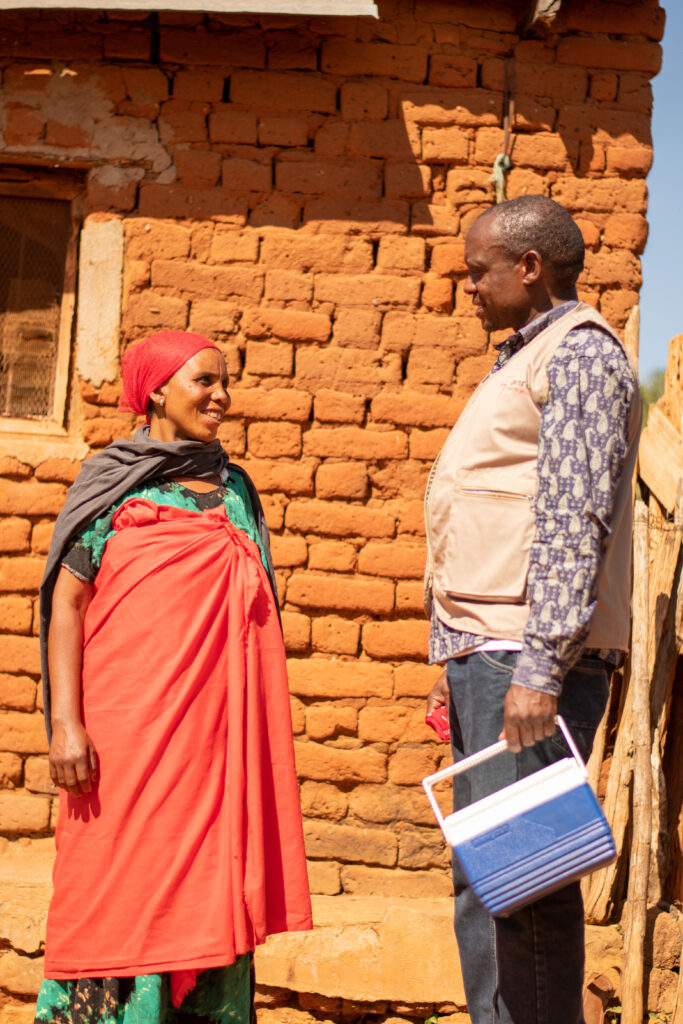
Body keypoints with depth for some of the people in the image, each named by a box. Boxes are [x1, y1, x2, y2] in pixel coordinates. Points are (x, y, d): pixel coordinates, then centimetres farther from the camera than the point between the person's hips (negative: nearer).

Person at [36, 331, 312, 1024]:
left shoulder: (235, 489, 15)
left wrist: (261, 729, 14)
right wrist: (66, 721, -10)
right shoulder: (112, 483, 4)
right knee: (121, 890, -3)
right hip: (126, 726, -4)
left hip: (216, 728, 4)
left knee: (211, 883, 3)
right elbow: (67, 602, -1)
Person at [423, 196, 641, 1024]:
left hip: (531, 658, -10)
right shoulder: (523, 362, 24)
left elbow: (575, 521, -18)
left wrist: (539, 667, -24)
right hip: (487, 654, 10)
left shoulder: (580, 354, -7)